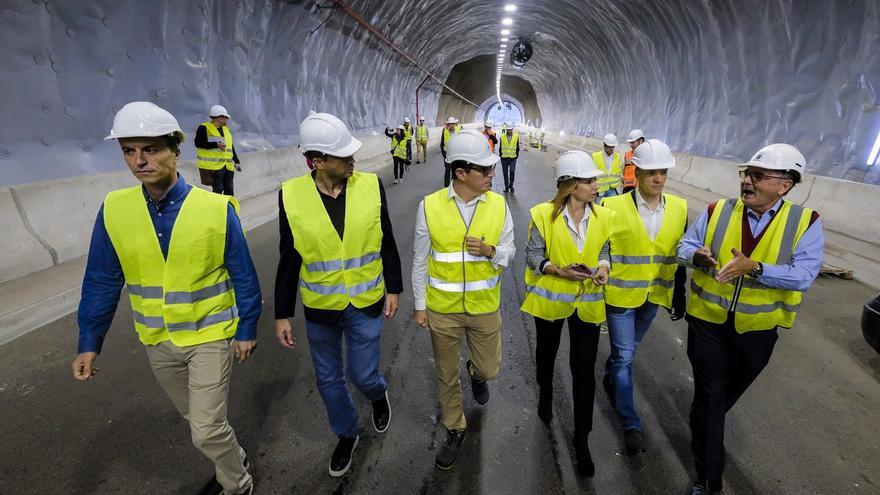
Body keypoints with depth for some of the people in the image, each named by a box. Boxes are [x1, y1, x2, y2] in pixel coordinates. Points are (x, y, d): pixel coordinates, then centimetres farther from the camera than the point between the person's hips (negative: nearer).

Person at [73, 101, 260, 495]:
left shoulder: (217, 208, -17)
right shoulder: (113, 210, -7)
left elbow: (243, 276, -10)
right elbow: (101, 282, 1)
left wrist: (247, 329, -6)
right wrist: (89, 342, 3)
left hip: (210, 335, -4)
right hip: (157, 341, 4)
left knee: (206, 430, -1)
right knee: (199, 420, 22)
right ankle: (232, 460, 49)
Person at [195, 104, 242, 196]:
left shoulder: (226, 129, 18)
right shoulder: (204, 128, -4)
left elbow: (231, 147, 21)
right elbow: (198, 143, -14)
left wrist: (237, 161, 14)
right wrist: (216, 145, -20)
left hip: (228, 167, 7)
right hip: (214, 167, -7)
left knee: (229, 191, 10)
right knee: (218, 190, -5)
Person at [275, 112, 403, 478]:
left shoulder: (371, 186, -11)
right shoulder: (291, 195, -12)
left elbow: (386, 244, 0)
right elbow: (289, 261, -4)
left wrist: (394, 289, 3)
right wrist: (282, 314, 0)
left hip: (366, 305, 0)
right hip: (319, 309, 1)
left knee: (363, 375, 10)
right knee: (328, 379, 17)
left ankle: (379, 395, 48)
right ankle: (347, 434, 44)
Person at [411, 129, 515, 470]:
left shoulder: (499, 205, -7)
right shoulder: (430, 206, -13)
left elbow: (509, 254, 1)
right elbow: (420, 260, -4)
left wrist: (491, 250, -22)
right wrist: (419, 306, 0)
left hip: (485, 307, 2)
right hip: (442, 310, -1)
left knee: (489, 368, 16)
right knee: (447, 375, 15)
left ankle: (477, 373, 55)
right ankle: (455, 430, 41)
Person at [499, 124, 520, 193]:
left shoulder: (516, 136, 2)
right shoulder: (502, 136, 2)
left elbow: (517, 147, 8)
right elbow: (500, 147, 8)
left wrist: (517, 155, 4)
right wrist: (500, 155, 5)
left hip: (513, 158, -1)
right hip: (504, 158, 1)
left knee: (512, 172, -8)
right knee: (505, 173, 6)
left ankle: (511, 186, 9)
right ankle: (506, 187, 17)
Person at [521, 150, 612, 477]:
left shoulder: (603, 216, -4)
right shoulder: (544, 214, -14)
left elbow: (603, 251, 7)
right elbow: (533, 255, -10)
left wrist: (603, 268, -14)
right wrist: (559, 271, -25)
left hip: (587, 302, 2)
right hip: (551, 298, -1)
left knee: (584, 370, 4)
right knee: (546, 354, 23)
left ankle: (581, 439, 22)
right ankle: (545, 397, 54)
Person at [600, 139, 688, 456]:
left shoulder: (679, 208, -2)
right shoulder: (614, 208, -15)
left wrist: (679, 296, 10)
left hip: (654, 295, 4)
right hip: (620, 295, -4)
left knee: (628, 350, 22)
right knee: (624, 355, 2)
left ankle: (611, 377, 51)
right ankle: (631, 423, 16)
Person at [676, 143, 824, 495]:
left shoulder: (805, 222, -10)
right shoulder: (717, 211, -7)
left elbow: (804, 275, -19)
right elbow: (684, 247, -4)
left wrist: (754, 268, -34)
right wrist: (697, 256, -27)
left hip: (757, 329, 1)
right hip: (708, 320, 0)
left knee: (728, 392, 23)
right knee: (710, 395, 6)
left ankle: (702, 424, 55)